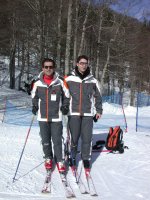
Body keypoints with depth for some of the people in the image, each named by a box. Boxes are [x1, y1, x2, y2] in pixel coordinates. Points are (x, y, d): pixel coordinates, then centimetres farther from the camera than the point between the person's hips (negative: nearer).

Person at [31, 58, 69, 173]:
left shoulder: (60, 82, -4)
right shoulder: (37, 83, 0)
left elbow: (67, 96, 8)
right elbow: (34, 97, 16)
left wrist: (65, 106, -4)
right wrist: (35, 106, 3)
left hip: (56, 116, -2)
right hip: (43, 117, 2)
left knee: (57, 140, 0)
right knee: (45, 140, 11)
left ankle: (59, 161, 15)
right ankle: (48, 158, 31)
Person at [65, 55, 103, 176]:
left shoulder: (92, 81, 7)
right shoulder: (69, 79, 3)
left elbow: (98, 97, 14)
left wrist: (99, 111, 12)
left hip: (88, 114, 1)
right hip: (73, 113, -1)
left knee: (87, 138, 2)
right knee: (74, 138, 3)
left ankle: (86, 159, 16)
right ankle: (72, 158, 20)